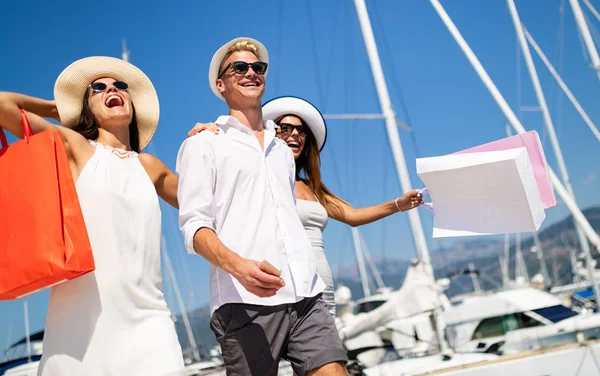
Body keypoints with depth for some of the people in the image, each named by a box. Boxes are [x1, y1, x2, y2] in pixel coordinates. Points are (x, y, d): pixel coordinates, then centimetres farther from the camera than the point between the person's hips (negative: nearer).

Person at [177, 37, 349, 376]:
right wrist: (238, 265, -22)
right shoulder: (203, 145, 7)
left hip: (307, 296, 4)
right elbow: (195, 225, -3)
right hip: (246, 301, -4)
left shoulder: (282, 150, 23)